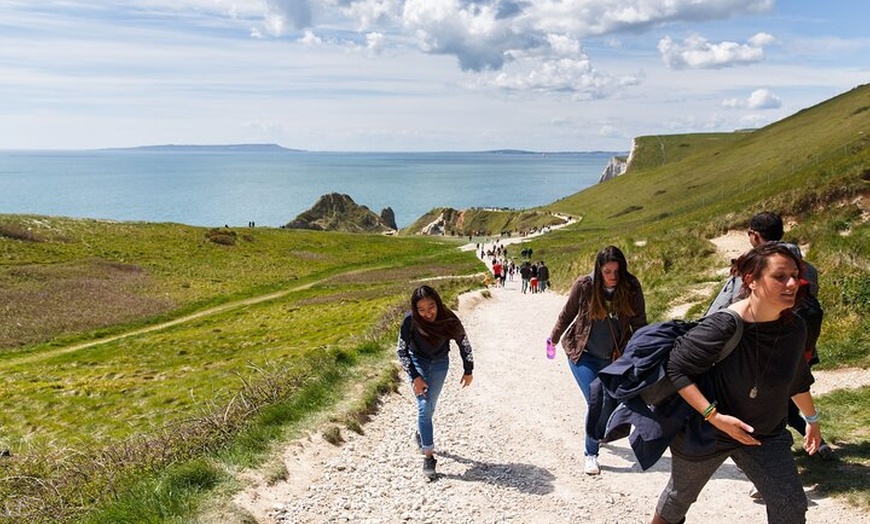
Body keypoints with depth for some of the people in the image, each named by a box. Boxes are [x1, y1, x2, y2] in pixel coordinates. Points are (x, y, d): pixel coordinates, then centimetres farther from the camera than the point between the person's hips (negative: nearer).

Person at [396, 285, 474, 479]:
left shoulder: (449, 319, -27)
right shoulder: (410, 321, -29)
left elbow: (464, 343, -10)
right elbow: (401, 350, -17)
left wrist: (468, 370, -3)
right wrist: (415, 377, -21)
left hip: (440, 362, 2)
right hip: (417, 361, -2)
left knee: (430, 405, 14)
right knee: (424, 406, -12)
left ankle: (421, 433, 43)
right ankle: (428, 456, -6)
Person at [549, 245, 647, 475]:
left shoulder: (631, 287, -13)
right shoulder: (584, 285, -16)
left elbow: (639, 324, -6)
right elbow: (567, 314, 0)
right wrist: (553, 339, 12)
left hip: (613, 357, 2)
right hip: (582, 354, -2)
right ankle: (591, 454, 6)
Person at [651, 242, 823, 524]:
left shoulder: (794, 328, -11)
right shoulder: (723, 326, -31)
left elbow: (797, 378, 10)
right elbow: (676, 369, -25)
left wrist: (812, 419, 23)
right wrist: (714, 416, -29)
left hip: (765, 435, 5)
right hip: (705, 433, -4)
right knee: (679, 498, 17)